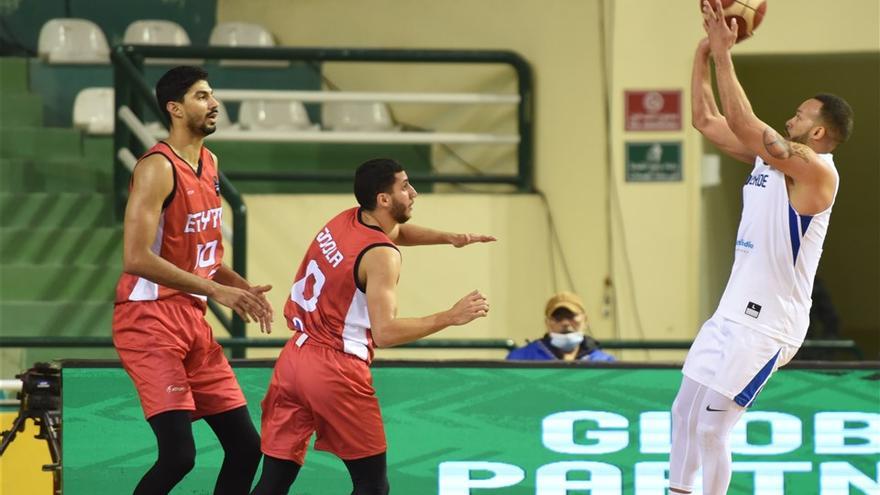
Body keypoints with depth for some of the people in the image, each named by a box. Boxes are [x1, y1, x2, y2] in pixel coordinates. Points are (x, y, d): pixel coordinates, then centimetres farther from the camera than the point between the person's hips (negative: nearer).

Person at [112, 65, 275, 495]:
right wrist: (215, 290, -22)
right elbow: (136, 258, -23)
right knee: (179, 453, -18)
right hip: (149, 319, -9)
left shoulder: (209, 164, 13)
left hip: (192, 319, 9)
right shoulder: (158, 167, -15)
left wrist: (239, 286, 6)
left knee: (245, 445, 6)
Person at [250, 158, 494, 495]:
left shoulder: (345, 220, 10)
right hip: (336, 372, -8)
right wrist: (451, 317, -20)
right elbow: (385, 333, -23)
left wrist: (449, 238, 19)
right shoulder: (381, 255, -14)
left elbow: (394, 232, 33)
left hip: (294, 359, 8)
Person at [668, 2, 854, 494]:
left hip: (766, 324, -9)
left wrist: (725, 57, -28)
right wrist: (704, 52, 3)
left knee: (711, 428, -6)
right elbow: (708, 120, 13)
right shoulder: (769, 157, 10)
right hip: (735, 311, 9)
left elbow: (746, 126, -30)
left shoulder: (815, 169, -18)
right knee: (685, 413, 16)